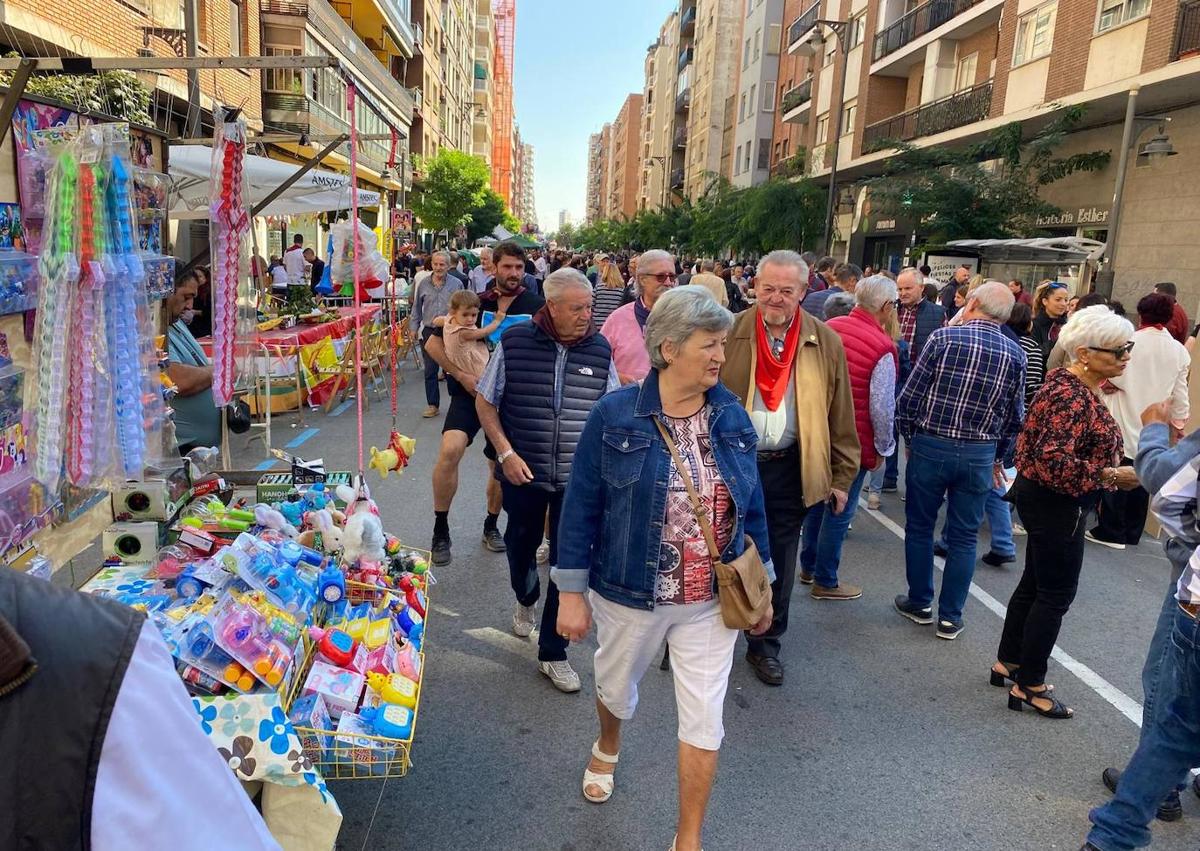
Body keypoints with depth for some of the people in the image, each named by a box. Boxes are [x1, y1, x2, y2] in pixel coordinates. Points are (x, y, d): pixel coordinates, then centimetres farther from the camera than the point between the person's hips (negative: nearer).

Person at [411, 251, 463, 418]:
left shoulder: (456, 284, -2)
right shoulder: (423, 283, 4)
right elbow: (416, 308, 12)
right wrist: (414, 329, 9)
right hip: (429, 332, 2)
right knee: (430, 370, 4)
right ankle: (432, 404, 14)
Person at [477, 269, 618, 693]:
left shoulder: (600, 349, -4)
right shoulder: (514, 342, -9)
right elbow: (485, 402, -1)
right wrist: (506, 453, -10)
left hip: (578, 479, 0)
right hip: (523, 473, 0)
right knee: (521, 546, 21)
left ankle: (553, 653, 20)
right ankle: (526, 601, 55)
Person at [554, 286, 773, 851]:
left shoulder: (731, 416, -4)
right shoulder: (615, 414, -14)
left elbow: (751, 505, 5)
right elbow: (581, 506, -10)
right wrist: (571, 591, -9)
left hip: (713, 600, 2)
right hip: (629, 594, -1)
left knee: (704, 720, 9)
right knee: (616, 688, 24)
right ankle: (607, 748, 61)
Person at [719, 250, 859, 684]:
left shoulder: (826, 343, 0)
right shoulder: (730, 334, -4)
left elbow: (841, 416, 4)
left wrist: (842, 475, 3)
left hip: (789, 469, 1)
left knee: (779, 562, 12)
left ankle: (765, 644, 30)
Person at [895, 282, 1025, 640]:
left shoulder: (943, 337, -9)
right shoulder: (1015, 354, 1)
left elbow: (909, 397, -8)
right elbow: (1015, 417, 7)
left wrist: (911, 437, 7)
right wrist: (997, 457, 20)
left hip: (930, 447, -2)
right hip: (980, 455, 3)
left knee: (919, 527, 14)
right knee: (964, 538, 11)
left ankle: (920, 603, 25)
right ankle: (950, 617, 17)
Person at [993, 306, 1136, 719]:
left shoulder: (1069, 384, 8)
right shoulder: (1073, 397, -24)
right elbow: (1054, 461, -31)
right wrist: (1110, 476, -28)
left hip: (1046, 499, 10)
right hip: (1058, 505, -10)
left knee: (1035, 583, 18)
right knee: (1055, 594, 0)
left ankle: (1007, 664, 31)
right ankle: (1028, 687, 11)